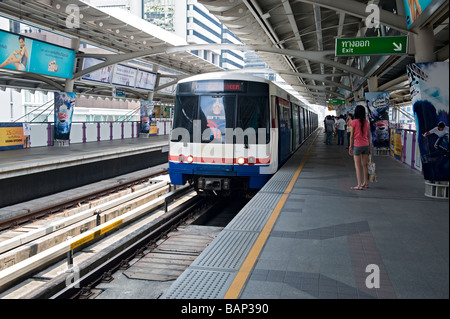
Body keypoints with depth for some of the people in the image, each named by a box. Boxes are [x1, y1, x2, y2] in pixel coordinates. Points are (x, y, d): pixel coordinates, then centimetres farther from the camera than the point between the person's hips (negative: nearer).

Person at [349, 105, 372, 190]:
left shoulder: (354, 122, -10)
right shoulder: (366, 122, 4)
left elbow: (352, 136, -7)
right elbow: (369, 136, 8)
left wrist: (350, 147, 1)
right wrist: (370, 147, 14)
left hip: (357, 146, -5)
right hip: (366, 145, 5)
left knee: (357, 166, 0)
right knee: (365, 165, 15)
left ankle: (359, 185, -1)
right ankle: (366, 183, 24)